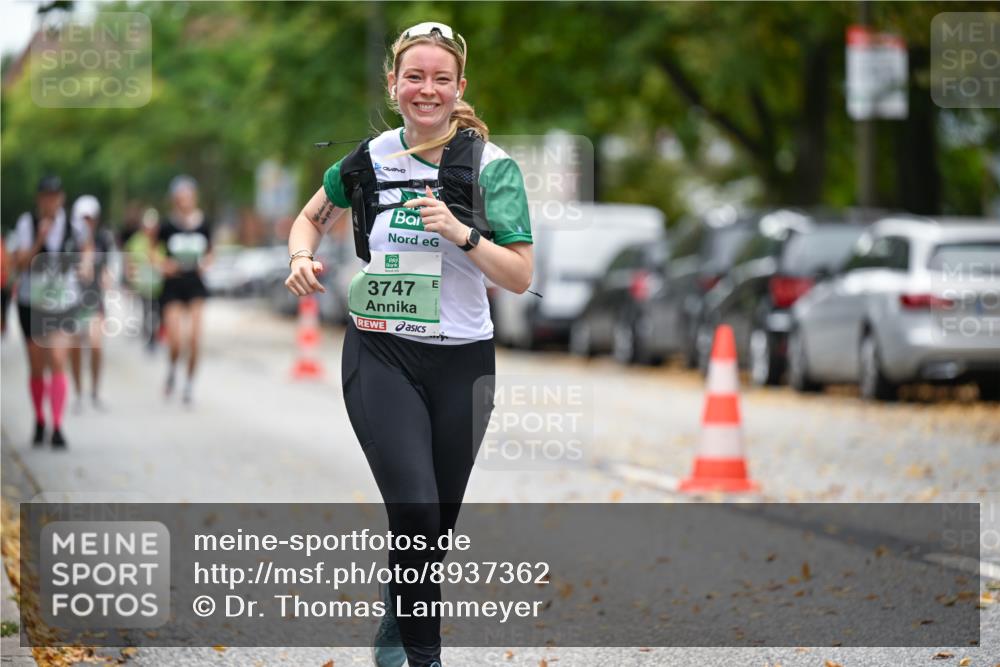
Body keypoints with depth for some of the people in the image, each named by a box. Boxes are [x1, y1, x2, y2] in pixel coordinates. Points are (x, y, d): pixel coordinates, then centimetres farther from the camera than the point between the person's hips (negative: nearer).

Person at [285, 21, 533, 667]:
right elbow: (312, 217, 21)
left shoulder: (491, 165, -5)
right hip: (381, 354, 0)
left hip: (462, 359, 0)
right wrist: (302, 257, 0)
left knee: (436, 526, 13)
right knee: (417, 512, -18)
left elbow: (520, 276, -9)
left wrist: (460, 232, -24)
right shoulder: (370, 158, 2)